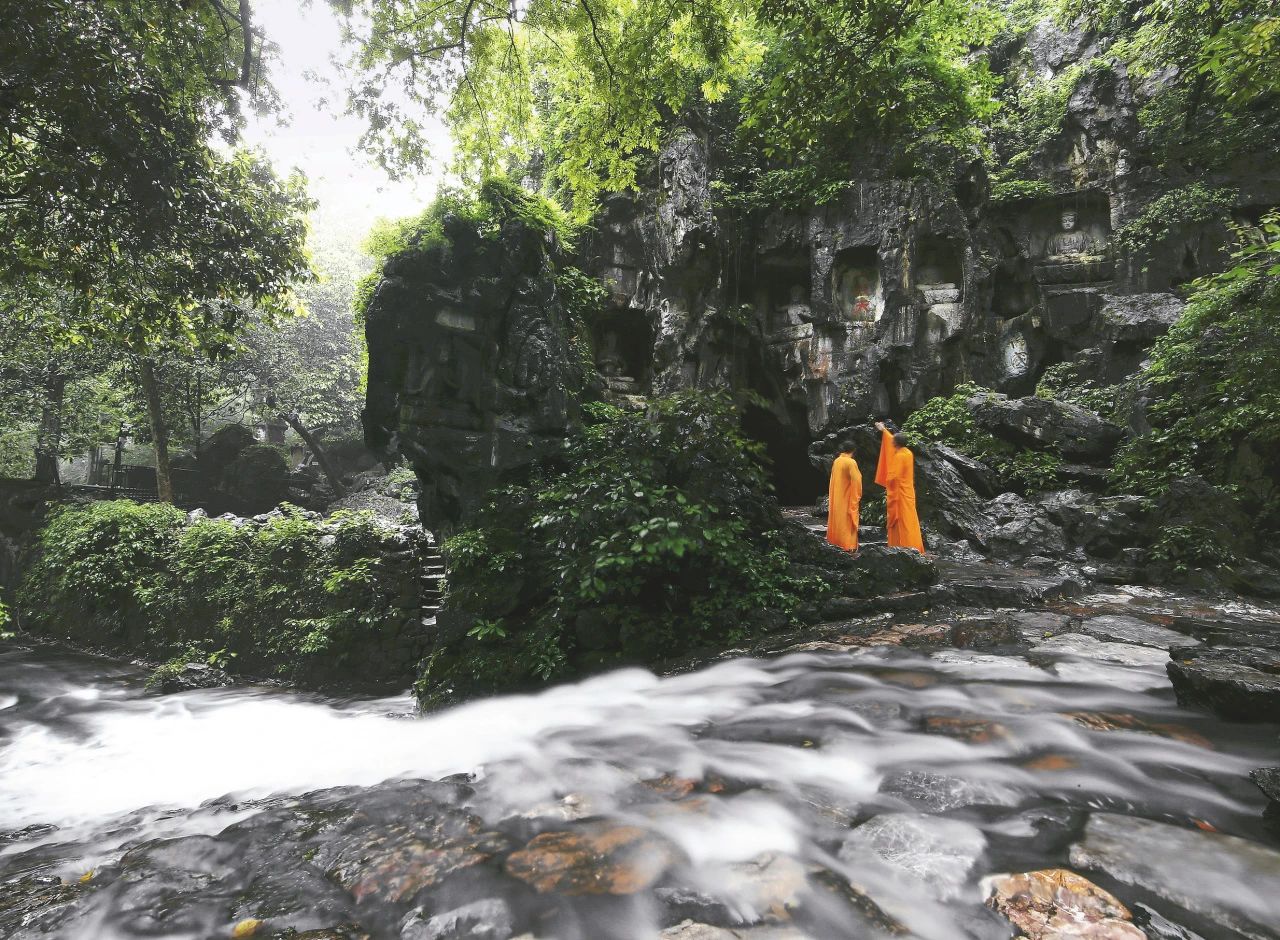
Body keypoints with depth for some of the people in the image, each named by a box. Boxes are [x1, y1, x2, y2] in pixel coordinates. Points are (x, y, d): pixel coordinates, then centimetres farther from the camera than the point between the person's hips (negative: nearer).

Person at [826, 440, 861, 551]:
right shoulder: (851, 462, -17)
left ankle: (836, 539, 24)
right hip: (848, 496, -6)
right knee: (847, 520, -2)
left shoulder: (836, 461, 2)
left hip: (837, 495, 6)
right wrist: (858, 495, -7)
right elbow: (856, 480, -19)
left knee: (837, 518, 15)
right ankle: (848, 544, -1)